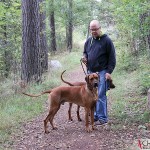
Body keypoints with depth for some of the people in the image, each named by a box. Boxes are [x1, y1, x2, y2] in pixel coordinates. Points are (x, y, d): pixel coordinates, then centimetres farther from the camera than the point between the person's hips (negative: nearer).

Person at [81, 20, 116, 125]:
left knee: (101, 95, -7)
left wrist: (109, 72, -12)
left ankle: (102, 118, 2)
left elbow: (112, 57, -6)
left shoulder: (106, 40, -6)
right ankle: (95, 116, 19)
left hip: (102, 72, -6)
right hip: (91, 72, 6)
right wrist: (84, 57, 2)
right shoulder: (89, 41, 12)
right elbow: (85, 52, 26)